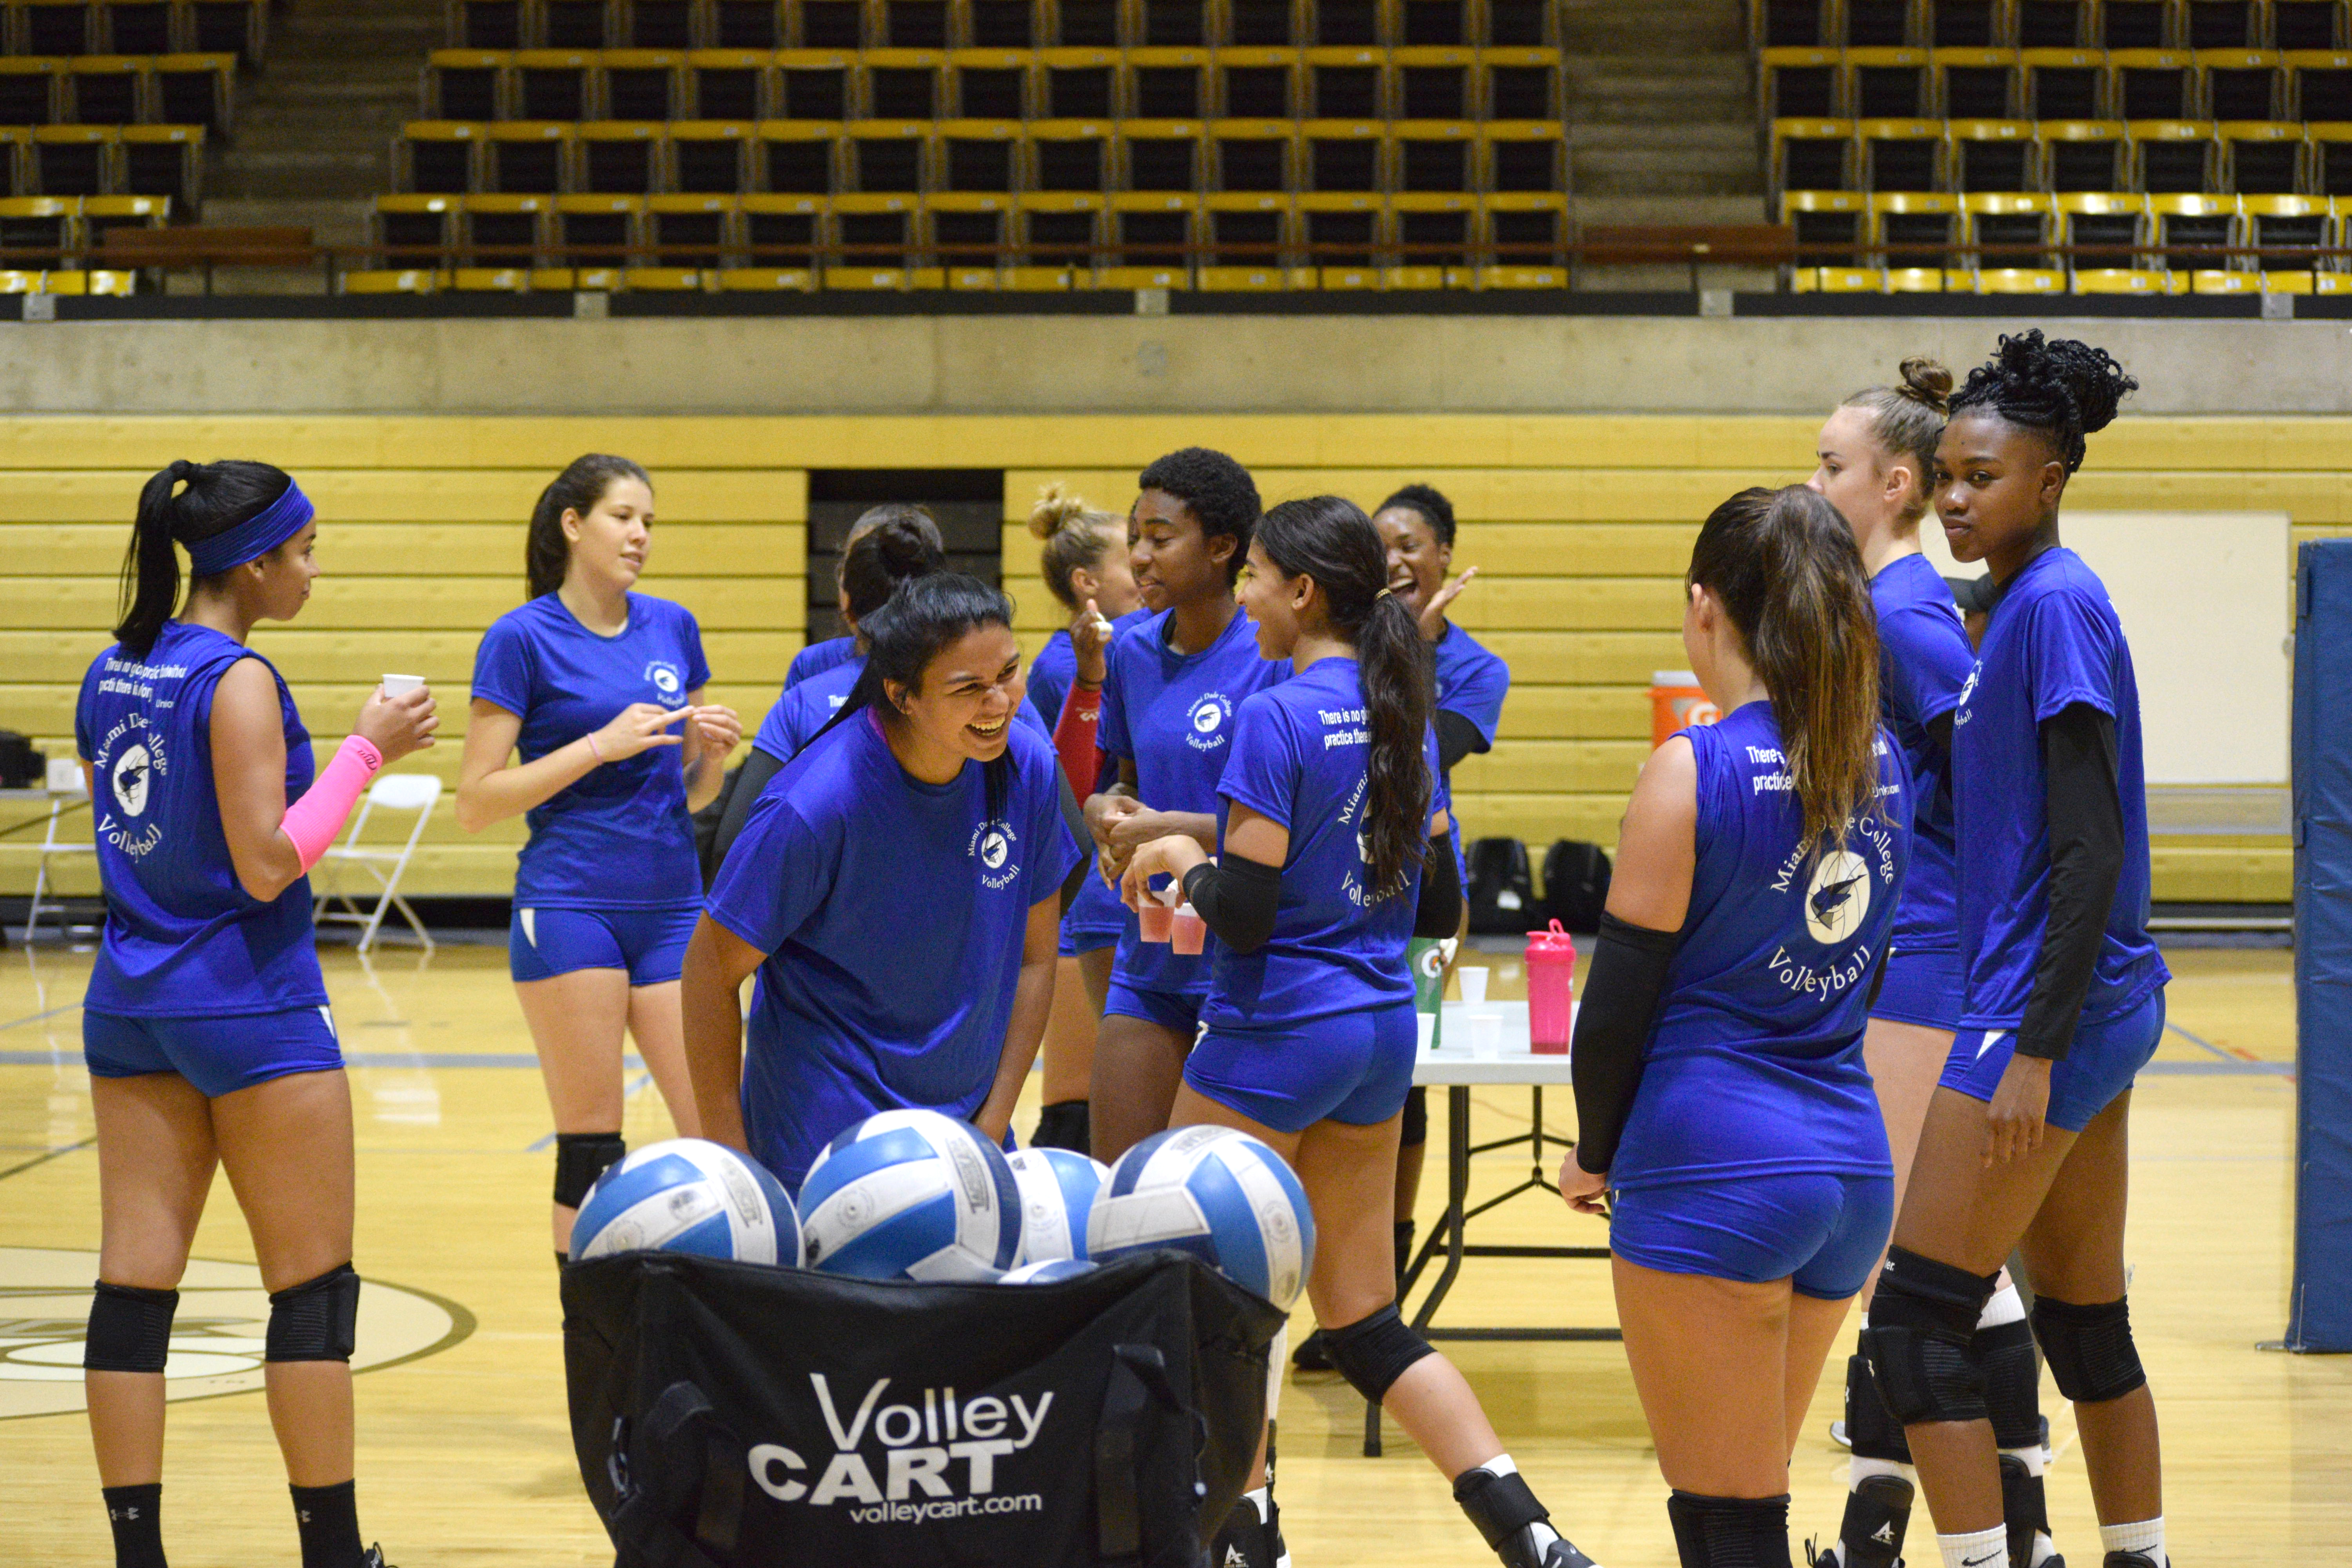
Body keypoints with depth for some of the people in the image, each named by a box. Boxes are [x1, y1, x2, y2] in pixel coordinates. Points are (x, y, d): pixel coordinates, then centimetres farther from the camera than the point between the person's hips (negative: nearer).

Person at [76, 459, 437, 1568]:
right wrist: (367, 752, -13)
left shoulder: (110, 676, 8)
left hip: (130, 1003, 7)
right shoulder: (239, 683, -16)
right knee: (313, 1286, 3)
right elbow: (268, 864, -18)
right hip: (250, 1008, -7)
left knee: (135, 1282, 4)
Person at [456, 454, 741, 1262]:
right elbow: (476, 802, -8)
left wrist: (714, 750, -3)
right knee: (591, 1148, -2)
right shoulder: (523, 638, -3)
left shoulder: (673, 627, 12)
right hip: (569, 907, -4)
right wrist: (601, 745, -15)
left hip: (672, 907, 5)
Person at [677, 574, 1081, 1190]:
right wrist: (730, 1160, -12)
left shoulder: (1029, 768, -6)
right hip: (824, 1136, -5)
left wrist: (992, 1128, 0)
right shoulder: (816, 802, -21)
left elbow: (1033, 958, 5)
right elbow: (712, 972, -13)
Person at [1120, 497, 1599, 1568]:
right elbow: (1440, 906, 13)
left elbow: (1243, 913, -19)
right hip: (1381, 1031, 8)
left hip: (1274, 1032, -8)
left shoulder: (1277, 718, -16)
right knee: (1364, 1321, 12)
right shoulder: (1402, 717, 8)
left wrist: (1182, 857, 0)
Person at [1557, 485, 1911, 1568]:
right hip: (1852, 1162, 7)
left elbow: (1621, 996, -9)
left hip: (1713, 1169, -7)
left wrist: (1594, 1152, 4)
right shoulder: (1881, 762, 7)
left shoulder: (1693, 771, -12)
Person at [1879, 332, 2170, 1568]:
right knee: (2085, 1324, 14)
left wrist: (2034, 1048, -22)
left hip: (2054, 1003, -10)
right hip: (2095, 1011, 10)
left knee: (1916, 1317, -9)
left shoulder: (2057, 605, -14)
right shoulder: (2022, 603, 14)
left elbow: (2091, 847, -19)